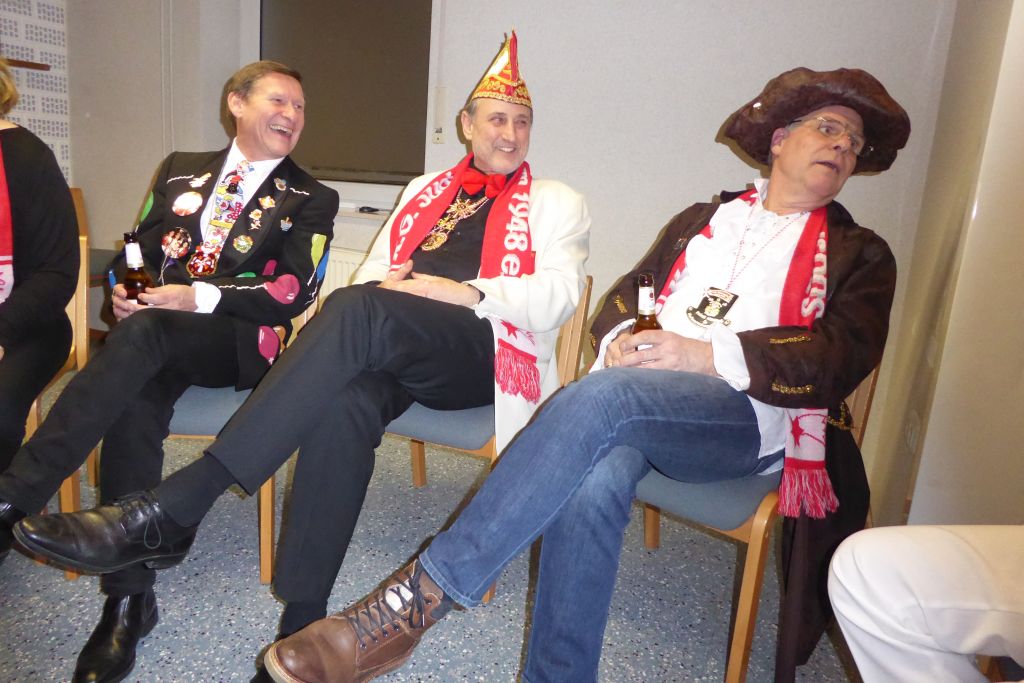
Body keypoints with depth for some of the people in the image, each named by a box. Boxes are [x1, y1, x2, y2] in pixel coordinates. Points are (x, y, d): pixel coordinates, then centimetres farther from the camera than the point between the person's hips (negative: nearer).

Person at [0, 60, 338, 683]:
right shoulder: (180, 170, 23)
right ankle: (129, 599, -24)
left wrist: (198, 296, -14)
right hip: (156, 343, 3)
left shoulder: (311, 200, 10)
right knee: (133, 404, -30)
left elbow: (295, 293, -4)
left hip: (240, 345, -3)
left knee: (145, 330, -34)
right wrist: (125, 289, -2)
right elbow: (140, 251, 22)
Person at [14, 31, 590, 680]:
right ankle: (302, 621, -28)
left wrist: (467, 293, -15)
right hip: (387, 346, 4)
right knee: (343, 401, -35)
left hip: (481, 351, -3)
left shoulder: (557, 204, 18)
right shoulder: (423, 190, 31)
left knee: (358, 310, -35)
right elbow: (373, 269, 25)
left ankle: (171, 511, -36)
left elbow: (560, 294, 0)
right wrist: (379, 282, -1)